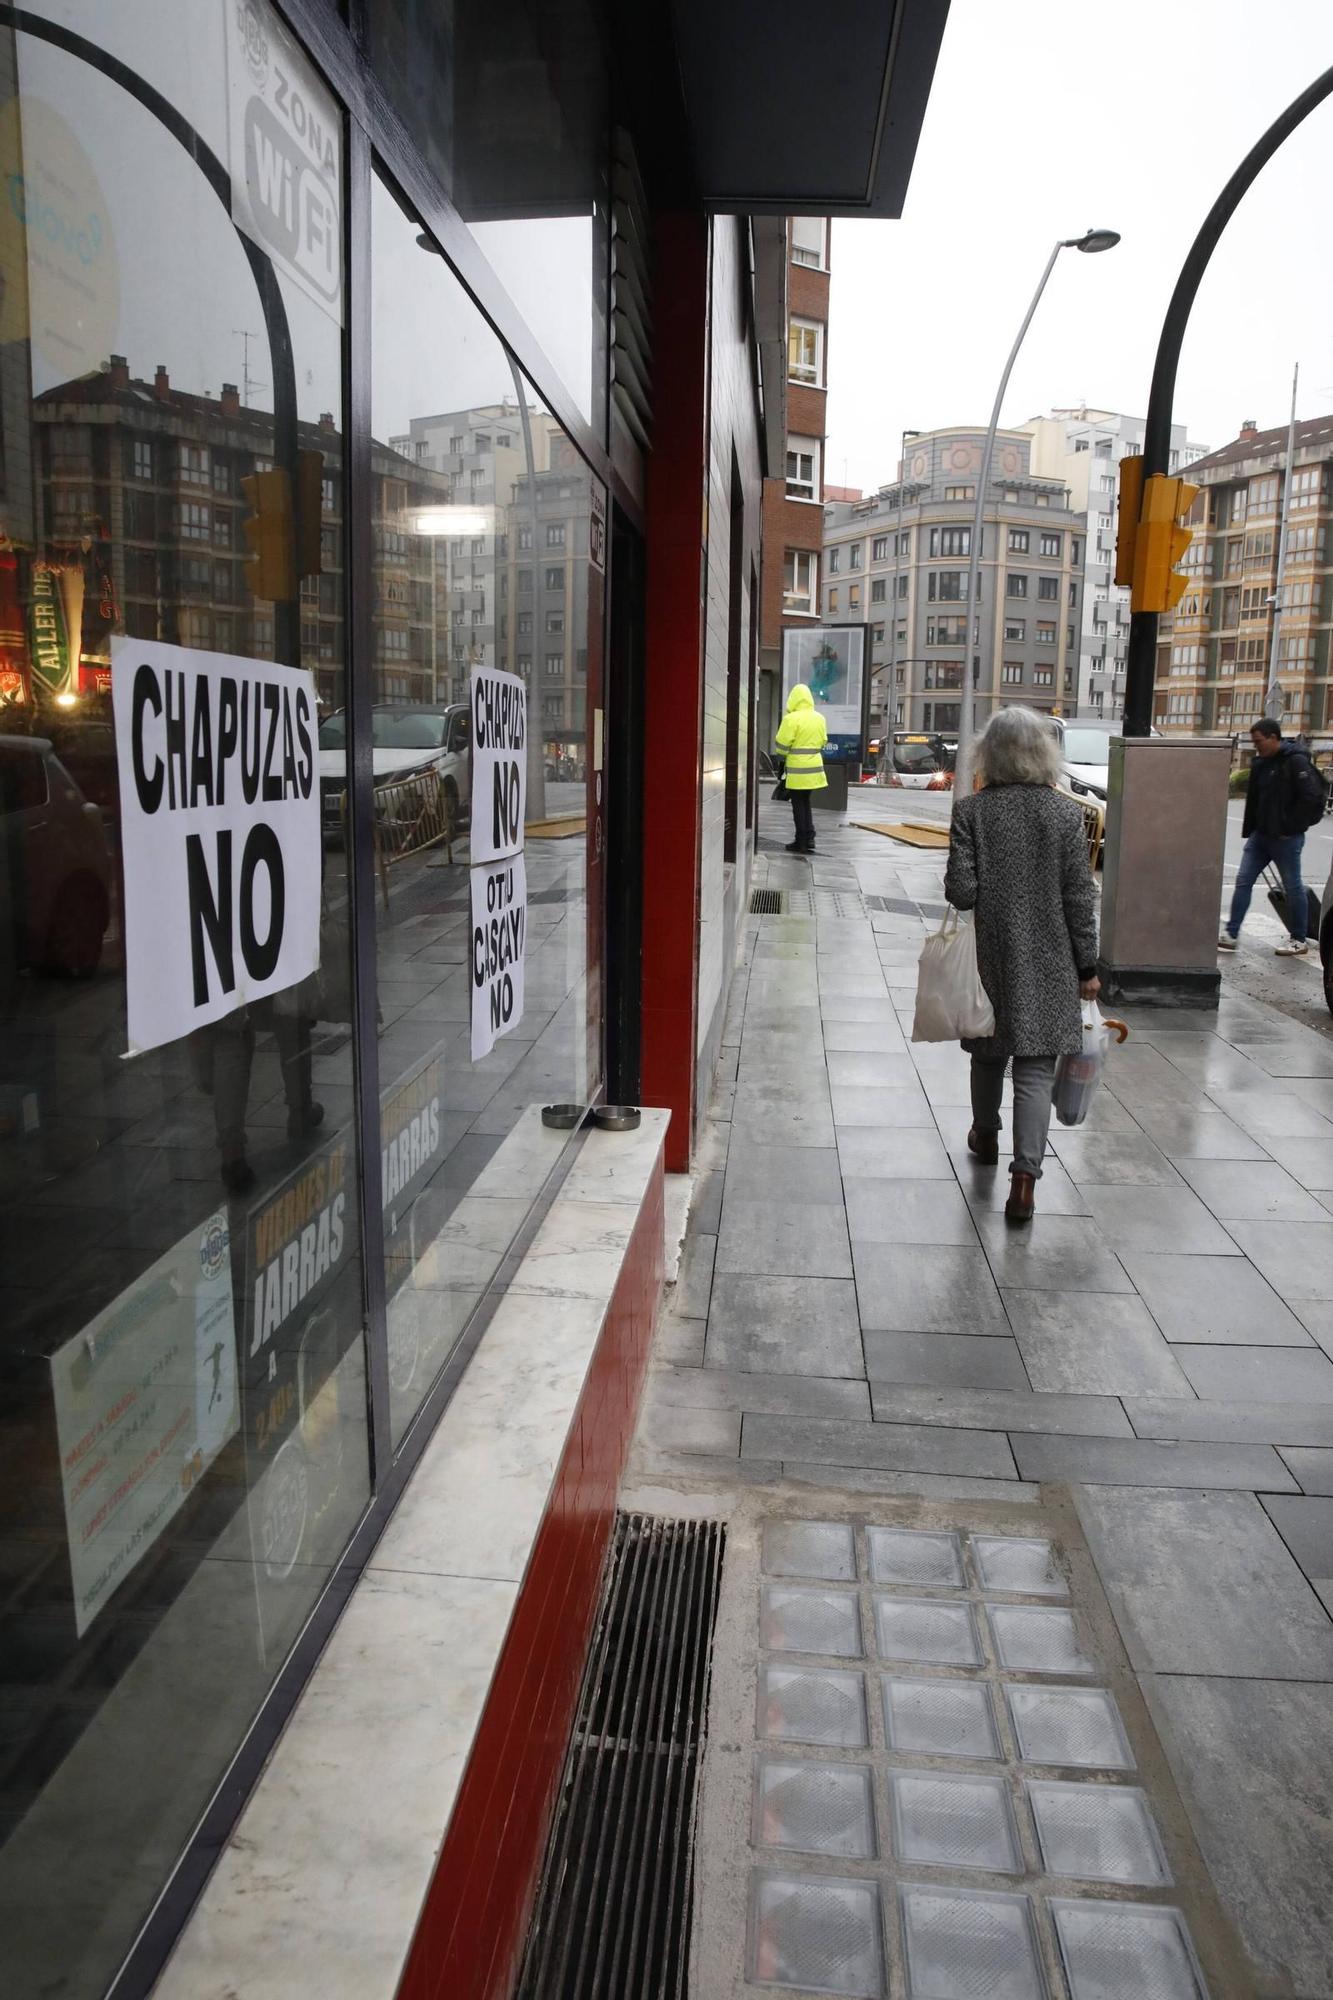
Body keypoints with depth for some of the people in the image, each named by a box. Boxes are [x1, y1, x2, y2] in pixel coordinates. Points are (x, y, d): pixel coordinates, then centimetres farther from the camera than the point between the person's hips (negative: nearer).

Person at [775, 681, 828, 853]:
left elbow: (782, 745, -11)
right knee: (806, 802, 18)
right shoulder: (820, 718, 7)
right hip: (814, 765, 6)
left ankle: (802, 842, 7)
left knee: (798, 804, 3)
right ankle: (809, 839, 14)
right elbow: (822, 742, 13)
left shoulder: (791, 719, -14)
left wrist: (786, 754, 9)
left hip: (797, 769, -6)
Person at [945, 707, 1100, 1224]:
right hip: (1048, 964, -1)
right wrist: (1087, 966, 3)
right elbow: (1079, 897, -4)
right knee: (1035, 1069, 0)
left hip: (990, 955, 1)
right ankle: (1025, 1176, -10)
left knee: (989, 1051, 22)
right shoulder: (1065, 813, -5)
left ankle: (986, 1136, 44)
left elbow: (961, 890, -12)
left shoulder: (971, 811, -7)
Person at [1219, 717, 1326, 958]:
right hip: (1260, 835, 8)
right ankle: (1231, 934, 5)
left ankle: (1299, 940, 15)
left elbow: (1312, 798, -19)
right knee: (1243, 881, 3)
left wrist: (1291, 827, -15)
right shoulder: (1260, 763, 10)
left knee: (1293, 887, 4)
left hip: (1286, 838, -8)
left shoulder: (1296, 762, -14)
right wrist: (1249, 830, 11)